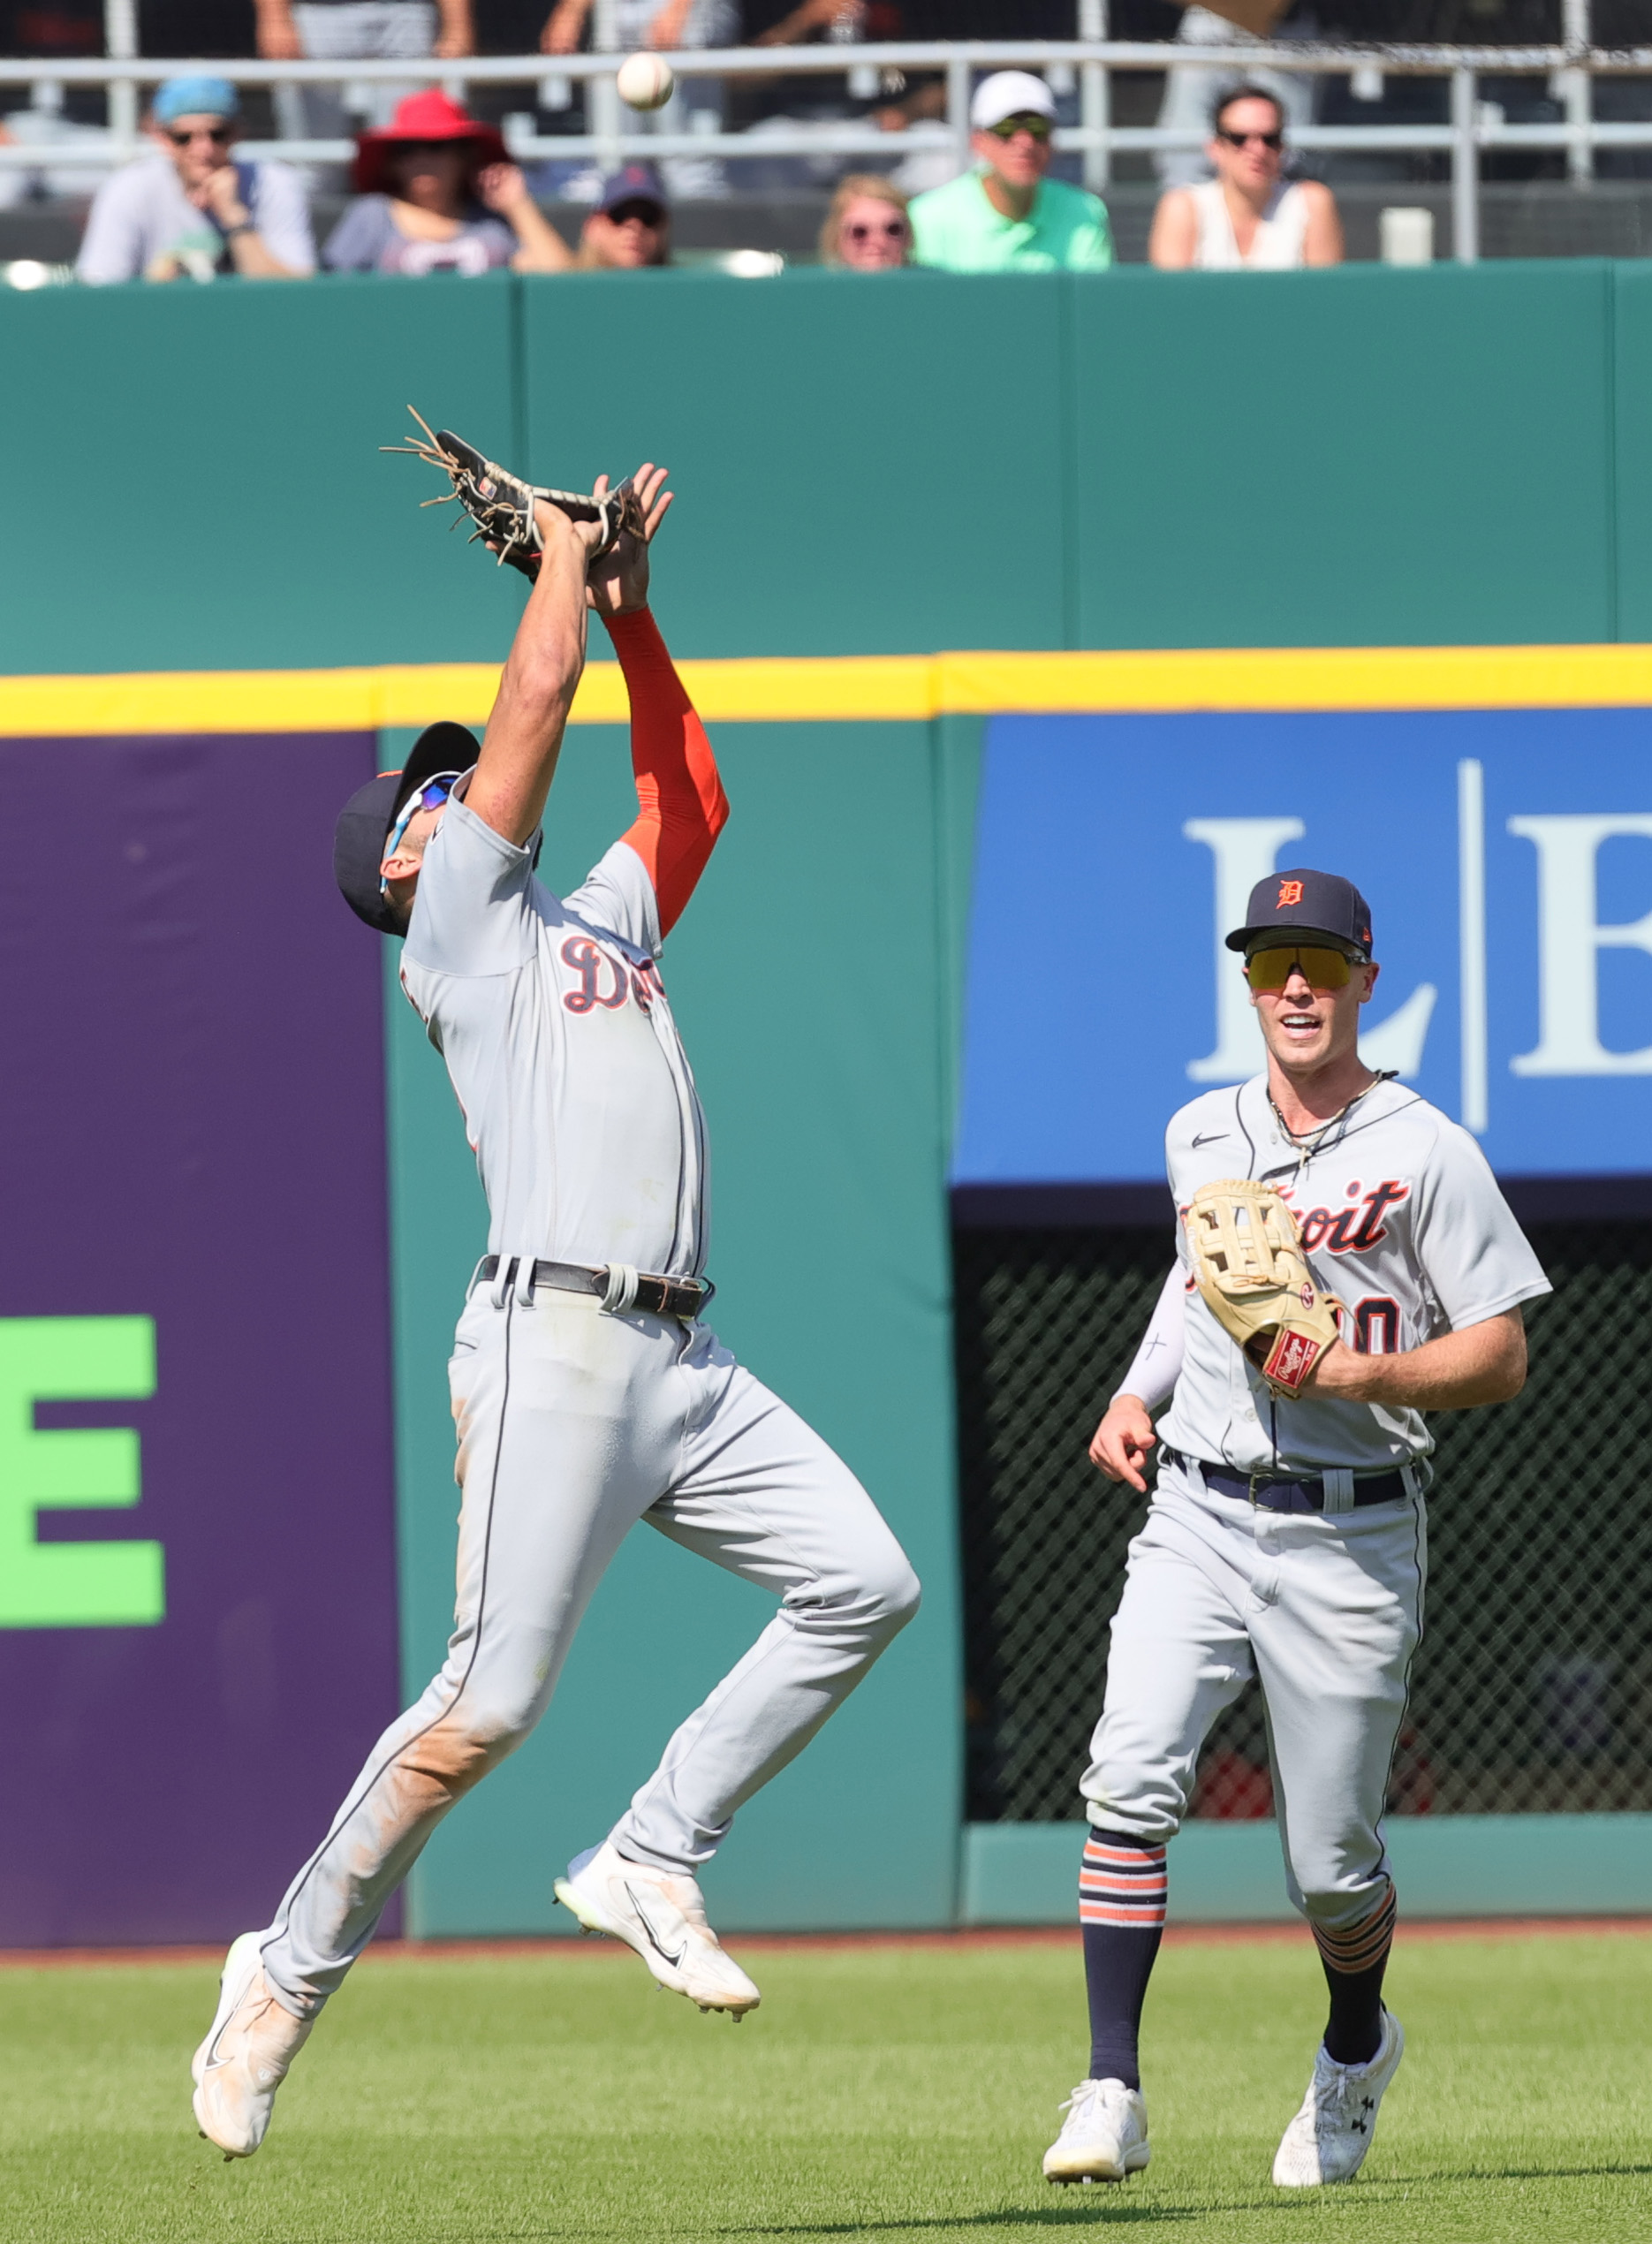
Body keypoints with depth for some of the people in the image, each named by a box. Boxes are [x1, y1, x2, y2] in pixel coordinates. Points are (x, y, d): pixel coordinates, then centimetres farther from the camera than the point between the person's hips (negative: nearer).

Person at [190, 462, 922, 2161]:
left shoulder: (596, 922, 27)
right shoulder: (460, 925, 5)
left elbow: (689, 796, 34)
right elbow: (537, 699, 0)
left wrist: (632, 608, 29)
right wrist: (564, 557, 14)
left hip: (681, 1367, 8)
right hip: (554, 1347, -8)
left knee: (864, 1584, -4)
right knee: (490, 1703, -12)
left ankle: (649, 1860, 3)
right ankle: (291, 1972, 0)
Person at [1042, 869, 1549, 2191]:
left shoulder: (1426, 1154, -4)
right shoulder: (1199, 1138, 11)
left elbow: (1501, 1360, -4)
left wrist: (1367, 1375, -20)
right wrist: (1139, 1393, 14)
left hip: (1352, 1538, -3)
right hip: (1196, 1520, 3)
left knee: (1330, 1861, 2)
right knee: (1130, 1778, -19)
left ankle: (1355, 2053, 34)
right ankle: (1112, 2093, -20)